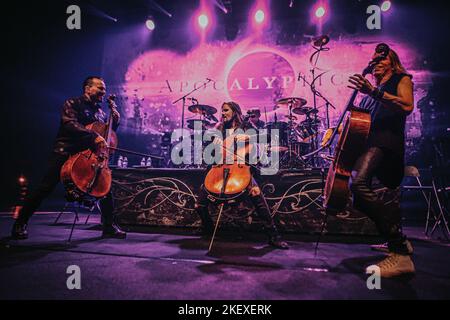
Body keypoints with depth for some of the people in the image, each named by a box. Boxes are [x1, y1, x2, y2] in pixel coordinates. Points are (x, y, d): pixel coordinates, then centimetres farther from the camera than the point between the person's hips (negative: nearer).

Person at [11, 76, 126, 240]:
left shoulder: (100, 112, 17)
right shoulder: (72, 104, 0)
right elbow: (70, 124, -19)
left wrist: (115, 122, 5)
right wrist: (93, 136, -30)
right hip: (65, 153, -5)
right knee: (45, 188, -8)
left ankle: (109, 227, 5)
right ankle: (20, 224, 10)